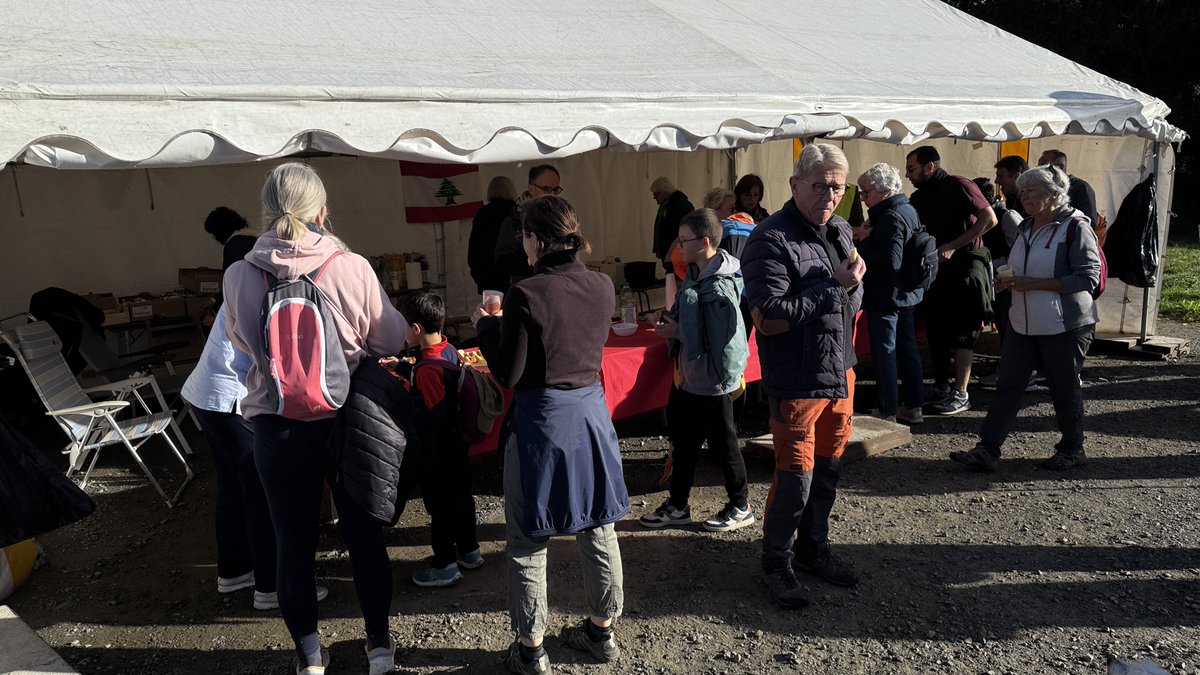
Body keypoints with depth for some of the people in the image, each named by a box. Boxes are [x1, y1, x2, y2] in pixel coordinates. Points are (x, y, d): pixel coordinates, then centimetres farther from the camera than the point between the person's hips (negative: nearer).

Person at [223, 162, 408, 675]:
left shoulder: (238, 277, -10)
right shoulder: (352, 268, -16)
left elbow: (241, 340, 8)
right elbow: (391, 340, -4)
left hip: (276, 426, 1)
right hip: (345, 420, -1)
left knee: (293, 541, 15)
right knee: (364, 533, 16)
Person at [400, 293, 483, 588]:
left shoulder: (428, 367, -26)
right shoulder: (450, 350, 1)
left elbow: (436, 414, -26)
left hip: (438, 448, -9)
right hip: (458, 442, 9)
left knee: (439, 504, 4)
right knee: (460, 495, 20)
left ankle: (445, 566, 16)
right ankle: (469, 551, 34)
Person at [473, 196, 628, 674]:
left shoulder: (526, 294, -18)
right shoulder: (602, 286, -1)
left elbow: (508, 374, -13)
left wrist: (486, 325, 3)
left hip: (542, 419, -5)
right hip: (591, 410, 6)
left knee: (528, 541, 10)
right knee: (598, 527, 18)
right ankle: (602, 629, 34)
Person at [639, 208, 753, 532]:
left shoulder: (719, 288, -24)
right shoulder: (694, 275, 5)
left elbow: (720, 340, -29)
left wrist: (677, 332, -20)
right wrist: (670, 322, 1)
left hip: (712, 381, -9)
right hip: (686, 376, 9)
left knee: (722, 444, 8)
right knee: (682, 441, 17)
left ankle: (741, 506, 27)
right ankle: (677, 506, 32)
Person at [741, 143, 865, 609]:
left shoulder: (841, 231, 10)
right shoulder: (771, 240, -17)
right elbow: (769, 318, -25)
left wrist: (853, 287, -5)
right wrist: (834, 288, -19)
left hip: (840, 373, 8)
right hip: (796, 382, -8)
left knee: (827, 471, 18)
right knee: (795, 479, 0)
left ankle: (813, 550, 37)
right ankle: (777, 565, 20)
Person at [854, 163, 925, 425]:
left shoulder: (891, 217, -20)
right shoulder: (908, 210, 11)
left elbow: (891, 260, -27)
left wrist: (864, 240, -18)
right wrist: (868, 237, 5)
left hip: (886, 296, -10)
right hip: (907, 293, 10)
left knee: (884, 353, -3)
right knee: (907, 348, 16)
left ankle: (888, 412, 2)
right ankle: (912, 406, 25)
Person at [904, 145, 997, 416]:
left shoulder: (958, 186, -10)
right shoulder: (918, 198, 11)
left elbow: (989, 219, -17)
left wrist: (953, 246, -20)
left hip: (964, 264, -7)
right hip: (936, 267, 7)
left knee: (962, 331, -3)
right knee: (936, 329, 9)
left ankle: (960, 394, 1)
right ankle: (941, 386, 20)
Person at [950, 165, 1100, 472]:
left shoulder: (1075, 227, -12)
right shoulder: (1026, 227, 12)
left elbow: (1088, 278, -19)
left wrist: (1033, 283, -22)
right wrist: (1009, 281, 3)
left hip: (1065, 326, -7)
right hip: (1024, 325, 7)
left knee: (1065, 388, 6)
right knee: (1008, 386, 2)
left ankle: (1072, 449, 25)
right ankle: (987, 450, 3)